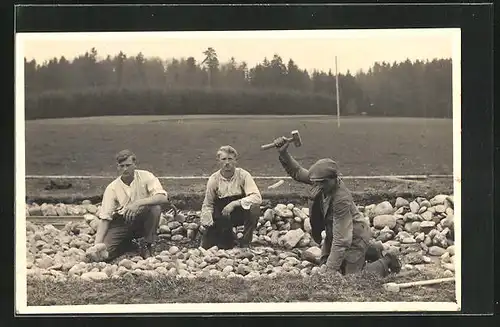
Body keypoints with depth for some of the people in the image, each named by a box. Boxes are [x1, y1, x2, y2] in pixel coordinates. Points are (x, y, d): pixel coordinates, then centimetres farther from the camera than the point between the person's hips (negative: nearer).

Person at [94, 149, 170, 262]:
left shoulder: (145, 176, -13)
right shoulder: (112, 188, -11)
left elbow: (163, 198, -27)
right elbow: (104, 218, -13)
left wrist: (138, 203, -40)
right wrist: (97, 244, -26)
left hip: (142, 221, -1)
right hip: (122, 223, 1)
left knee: (155, 208, -32)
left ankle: (148, 244, -10)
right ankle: (128, 244, 13)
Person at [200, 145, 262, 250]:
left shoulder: (243, 175, -15)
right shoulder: (214, 179, -10)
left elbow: (257, 198, -27)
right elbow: (207, 205, 0)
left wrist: (235, 203, -35)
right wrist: (207, 223, -17)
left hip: (241, 212, -1)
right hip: (221, 216, 2)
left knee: (254, 208, -33)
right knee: (206, 245, -12)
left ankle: (245, 243, -13)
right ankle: (229, 237, 22)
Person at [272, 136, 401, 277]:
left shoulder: (342, 200, -37)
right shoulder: (324, 183, -16)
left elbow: (341, 240, -36)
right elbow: (297, 172, -3)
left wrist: (330, 269, -36)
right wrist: (283, 153, -18)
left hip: (354, 237, -8)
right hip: (333, 233, 8)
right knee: (324, 266, 17)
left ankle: (385, 262, 21)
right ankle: (368, 252, 31)